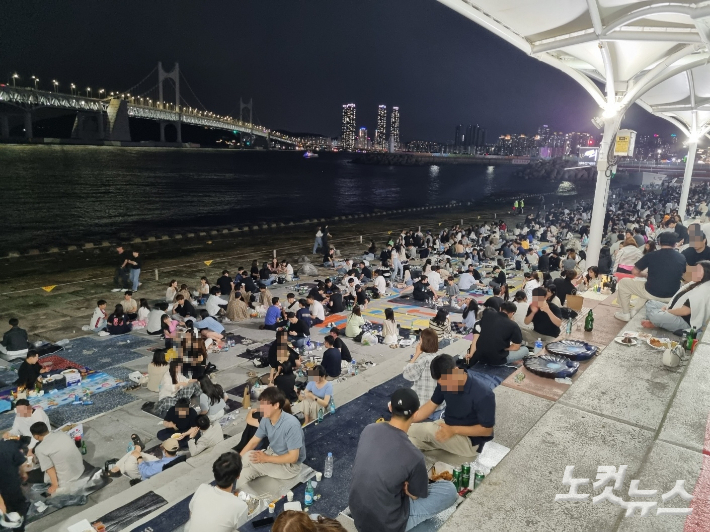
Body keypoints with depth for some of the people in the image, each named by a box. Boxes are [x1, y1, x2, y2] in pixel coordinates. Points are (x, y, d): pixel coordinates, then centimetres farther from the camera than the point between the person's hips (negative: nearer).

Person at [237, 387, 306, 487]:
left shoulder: (291, 424, -31)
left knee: (248, 457, -17)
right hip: (272, 454, 6)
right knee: (243, 474, -14)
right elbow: (254, 441, 2)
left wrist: (266, 459, -21)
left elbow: (293, 457, -26)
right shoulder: (266, 419, -10)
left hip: (289, 465, -6)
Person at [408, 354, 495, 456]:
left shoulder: (483, 395, -29)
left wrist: (454, 430, -28)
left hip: (469, 440, -6)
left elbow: (487, 430, -20)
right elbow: (432, 404, -1)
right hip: (447, 426, 6)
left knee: (427, 430, -26)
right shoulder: (444, 382, -11)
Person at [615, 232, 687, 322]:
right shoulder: (682, 258, -1)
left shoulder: (651, 255, -10)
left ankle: (625, 314, 18)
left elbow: (634, 272, -2)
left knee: (623, 283, 15)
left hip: (652, 294, -4)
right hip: (672, 297, 4)